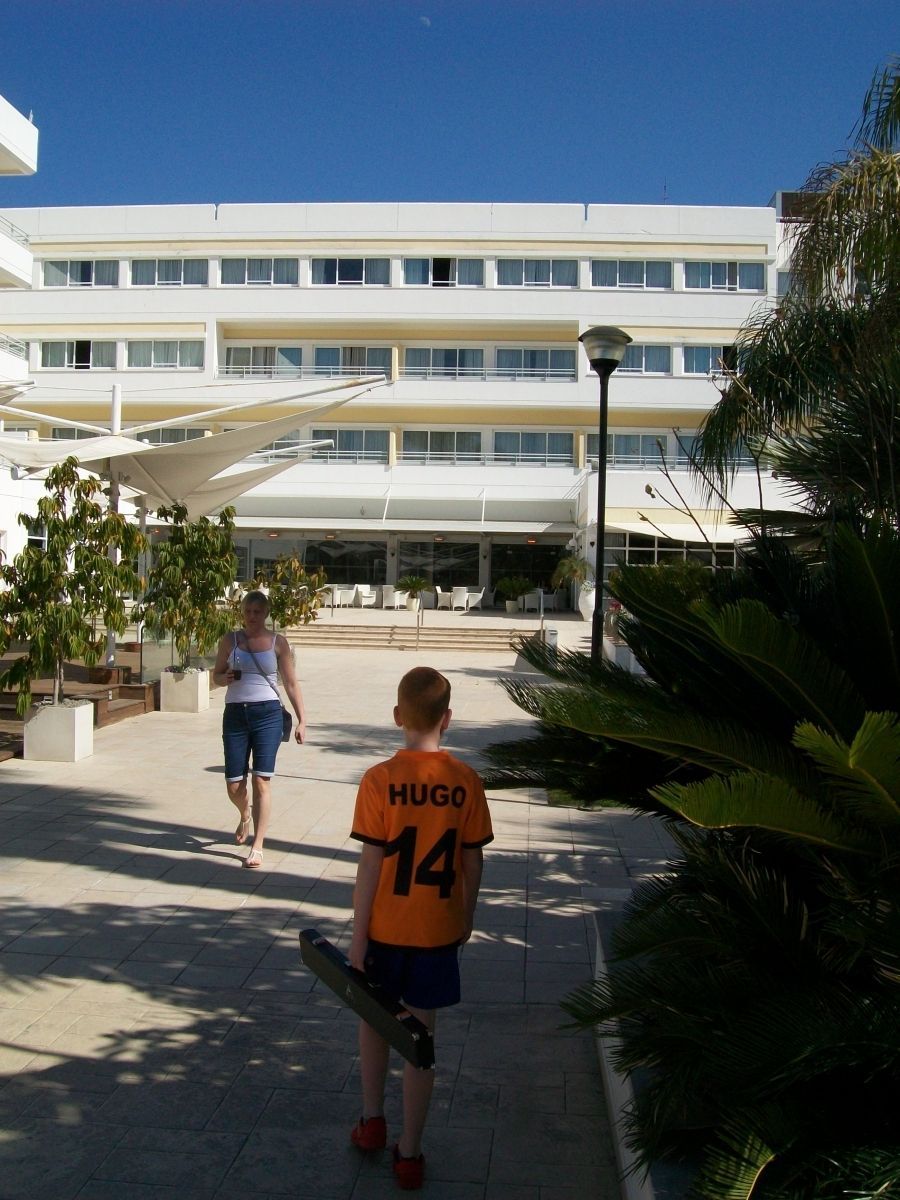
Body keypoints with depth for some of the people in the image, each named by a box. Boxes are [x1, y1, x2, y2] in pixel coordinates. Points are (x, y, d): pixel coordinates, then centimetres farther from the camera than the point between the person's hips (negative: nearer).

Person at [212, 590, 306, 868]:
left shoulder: (278, 642, 2)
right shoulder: (229, 641, 6)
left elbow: (290, 683, 6)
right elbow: (216, 675, 17)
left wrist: (301, 720, 0)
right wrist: (226, 677, -8)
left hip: (267, 714, -2)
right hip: (235, 715, 2)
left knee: (261, 782, -6)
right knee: (234, 786, 4)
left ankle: (257, 847, 2)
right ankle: (245, 815, 40)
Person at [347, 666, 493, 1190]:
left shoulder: (380, 781, -14)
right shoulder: (466, 781, -8)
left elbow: (370, 865, -13)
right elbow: (473, 860, -1)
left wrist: (358, 936, -6)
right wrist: (467, 916, 14)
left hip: (386, 929, -1)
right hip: (438, 930, 1)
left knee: (374, 1019, 22)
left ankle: (372, 1121, 35)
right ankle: (409, 1152, 20)